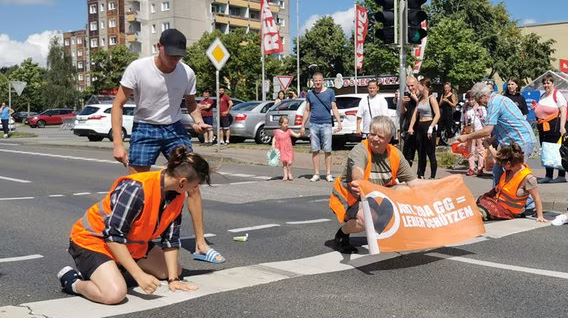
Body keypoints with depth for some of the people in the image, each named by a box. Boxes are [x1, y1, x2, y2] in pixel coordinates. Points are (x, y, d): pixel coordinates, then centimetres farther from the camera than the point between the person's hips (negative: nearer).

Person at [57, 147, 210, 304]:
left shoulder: (177, 195, -9)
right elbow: (113, 237, -31)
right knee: (115, 294, -31)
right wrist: (140, 276, -32)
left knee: (175, 271, 13)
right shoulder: (136, 189, -34)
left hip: (131, 243, 9)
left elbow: (171, 238, -2)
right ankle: (72, 281, -3)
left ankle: (116, 268, 19)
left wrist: (173, 279, -7)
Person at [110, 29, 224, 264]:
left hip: (175, 129, 3)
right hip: (144, 129, -2)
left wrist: (198, 120, -11)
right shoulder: (138, 68, -15)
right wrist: (117, 144, -19)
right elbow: (118, 105, -11)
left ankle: (201, 244, 2)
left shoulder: (187, 73, -6)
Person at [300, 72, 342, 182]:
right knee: (315, 150, 3)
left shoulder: (330, 92, 5)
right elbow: (307, 110, 15)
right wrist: (303, 125, 11)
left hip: (326, 124, -2)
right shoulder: (310, 94, 10)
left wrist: (339, 122, -4)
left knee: (328, 150, -2)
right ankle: (316, 174, 9)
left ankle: (328, 174, 5)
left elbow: (334, 108, 5)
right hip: (314, 124, 2)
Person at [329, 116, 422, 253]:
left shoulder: (395, 154, -6)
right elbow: (357, 171, -47)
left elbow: (413, 181, -5)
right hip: (347, 198, -6)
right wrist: (358, 183, -70)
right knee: (364, 219, -35)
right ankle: (342, 234, -2)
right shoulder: (360, 151, -24)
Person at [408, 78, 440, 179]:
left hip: (428, 126, -8)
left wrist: (431, 127, -22)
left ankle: (432, 176, 2)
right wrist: (411, 127, 3)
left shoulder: (431, 98, -9)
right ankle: (420, 175, 18)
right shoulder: (420, 99, 14)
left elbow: (437, 115, -15)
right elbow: (415, 114, 13)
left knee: (430, 153, -3)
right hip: (420, 127, 8)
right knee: (421, 153, 11)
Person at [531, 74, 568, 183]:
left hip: (555, 127, -8)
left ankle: (562, 176, 0)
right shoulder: (542, 96, 17)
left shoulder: (557, 95, -6)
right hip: (543, 128, 8)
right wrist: (536, 108, 9)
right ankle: (548, 176, 14)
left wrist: (562, 127, -20)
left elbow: (563, 110, -13)